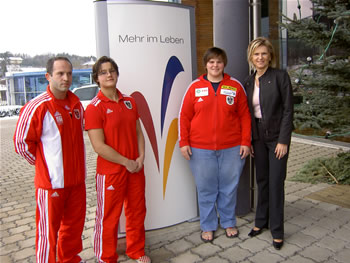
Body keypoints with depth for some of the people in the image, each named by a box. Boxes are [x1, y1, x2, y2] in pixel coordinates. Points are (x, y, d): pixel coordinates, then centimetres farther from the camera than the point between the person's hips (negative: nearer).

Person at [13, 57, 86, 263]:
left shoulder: (76, 103, 5)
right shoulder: (37, 107, -16)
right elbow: (21, 143, -11)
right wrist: (44, 165, -3)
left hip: (77, 179, 7)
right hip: (51, 182, -6)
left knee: (75, 224, 20)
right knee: (48, 230, 8)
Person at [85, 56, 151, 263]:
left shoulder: (129, 102, 6)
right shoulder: (94, 108, -12)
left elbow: (138, 132, 10)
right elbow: (99, 146, -17)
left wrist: (141, 157, -5)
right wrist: (126, 162, -14)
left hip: (136, 168, 6)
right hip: (110, 172, -5)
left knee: (137, 212, 18)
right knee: (109, 217, 10)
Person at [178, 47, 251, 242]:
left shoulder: (235, 86, 4)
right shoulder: (195, 87, 2)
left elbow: (245, 116, 5)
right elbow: (184, 116, 3)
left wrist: (245, 142, 0)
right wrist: (183, 142, -2)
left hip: (231, 149, 1)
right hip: (201, 149, 0)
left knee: (229, 188, 12)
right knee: (206, 189, 9)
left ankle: (229, 222, 34)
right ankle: (208, 226, 28)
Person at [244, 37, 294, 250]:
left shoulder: (280, 76, -8)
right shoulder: (249, 82, 7)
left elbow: (288, 109, -10)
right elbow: (248, 113, 10)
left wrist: (283, 140, -14)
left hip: (277, 136, -4)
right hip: (258, 136, 5)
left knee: (276, 182, 0)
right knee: (262, 180, 14)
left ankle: (277, 230, 15)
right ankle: (261, 221, 30)